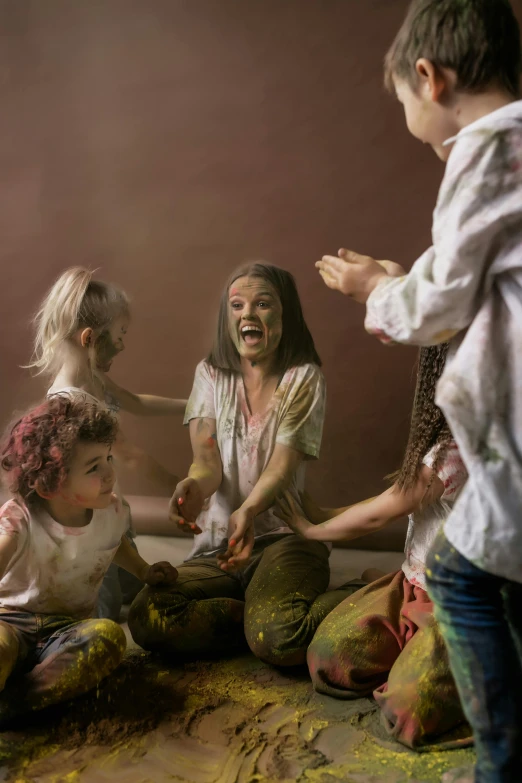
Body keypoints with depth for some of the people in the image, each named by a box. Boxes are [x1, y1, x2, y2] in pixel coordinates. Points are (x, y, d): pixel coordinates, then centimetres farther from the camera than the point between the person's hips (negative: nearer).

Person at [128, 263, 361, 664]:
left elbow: (282, 465, -14)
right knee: (146, 618, -23)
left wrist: (247, 512, -36)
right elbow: (207, 461, -4)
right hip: (214, 548, 4)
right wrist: (193, 487, -30)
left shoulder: (304, 377, -1)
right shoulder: (211, 374, 8)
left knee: (278, 639, -32)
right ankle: (265, 611, -5)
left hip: (282, 537, -3)